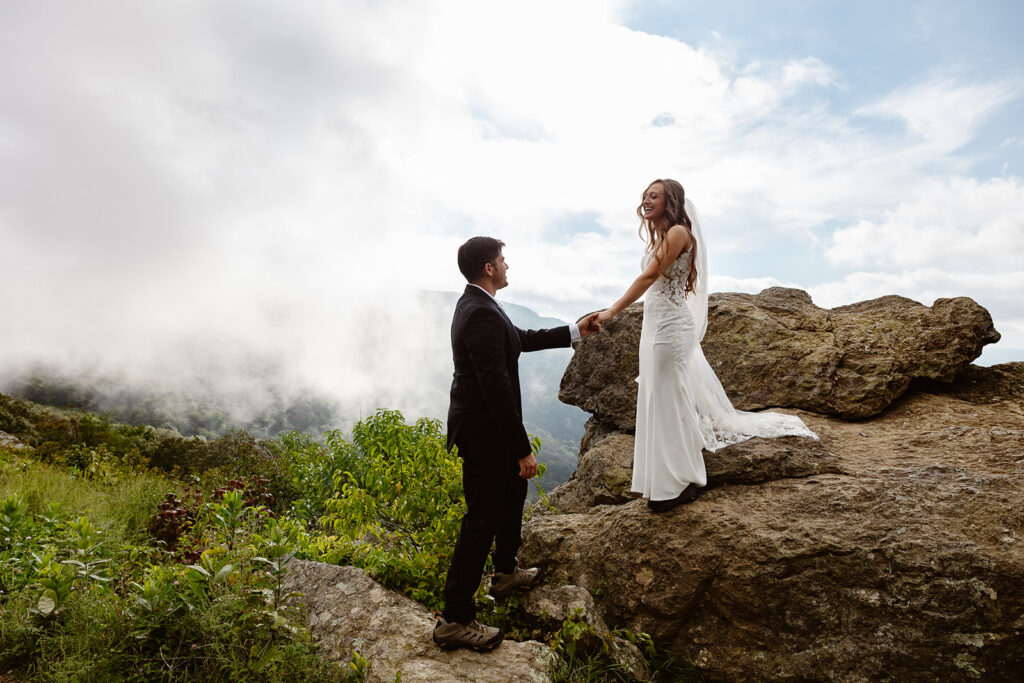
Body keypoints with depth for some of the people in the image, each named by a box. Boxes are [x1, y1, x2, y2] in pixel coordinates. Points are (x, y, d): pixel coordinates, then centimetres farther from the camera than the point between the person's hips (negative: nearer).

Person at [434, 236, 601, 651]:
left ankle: (506, 572, 48)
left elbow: (522, 339, 19)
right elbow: (496, 387, -29)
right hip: (484, 433, -11)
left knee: (513, 493, 27)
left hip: (485, 426, 11)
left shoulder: (476, 305, 8)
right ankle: (455, 620, 15)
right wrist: (523, 449, -24)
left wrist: (575, 331, 22)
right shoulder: (483, 315, -26)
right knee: (482, 519, 0)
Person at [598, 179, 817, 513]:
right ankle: (663, 479, 25)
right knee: (655, 398, 12)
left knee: (670, 399, -2)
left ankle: (679, 483, 12)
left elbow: (649, 276, -21)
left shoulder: (678, 232, -11)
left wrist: (612, 311, -25)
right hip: (653, 324, 9)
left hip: (671, 325, -9)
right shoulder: (659, 236, 16)